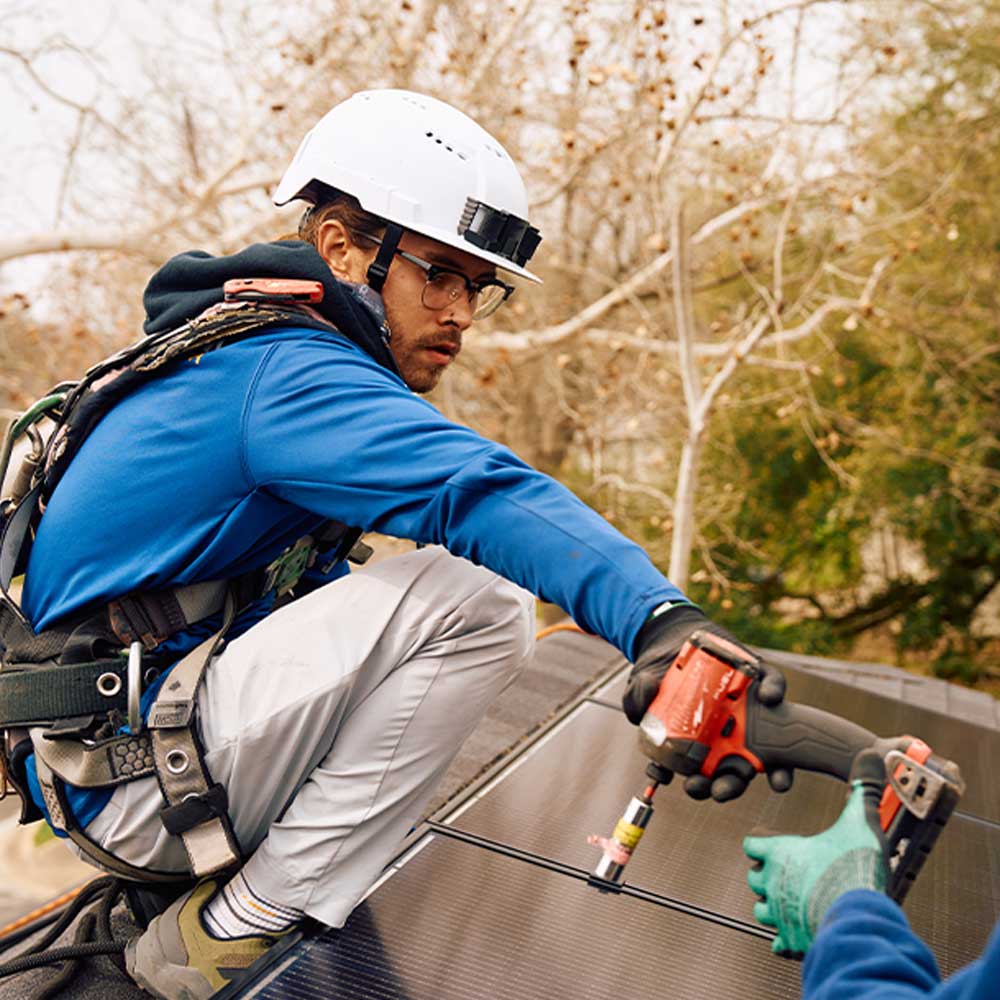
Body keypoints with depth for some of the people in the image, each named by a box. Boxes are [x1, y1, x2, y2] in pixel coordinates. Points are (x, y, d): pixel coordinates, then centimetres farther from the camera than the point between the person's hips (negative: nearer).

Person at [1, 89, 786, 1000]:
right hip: (130, 780, -10)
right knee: (477, 600, -22)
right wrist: (658, 618, -48)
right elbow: (477, 489, -36)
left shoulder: (243, 356, 15)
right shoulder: (289, 373, -17)